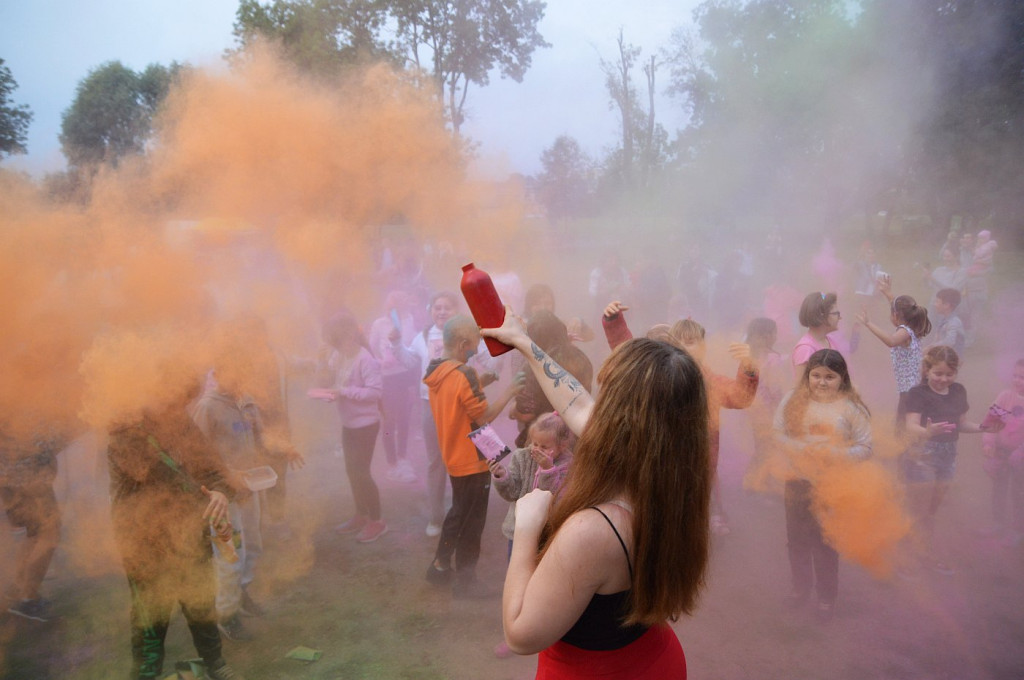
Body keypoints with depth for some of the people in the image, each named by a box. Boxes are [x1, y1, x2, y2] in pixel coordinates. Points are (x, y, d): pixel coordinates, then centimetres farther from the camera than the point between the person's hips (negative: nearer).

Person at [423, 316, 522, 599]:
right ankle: (465, 580, 18)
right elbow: (484, 416, -22)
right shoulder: (463, 374, -24)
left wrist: (480, 384, 7)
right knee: (471, 522, 6)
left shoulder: (435, 372, 2)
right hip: (473, 460, -8)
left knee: (458, 513, 24)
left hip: (454, 457, 8)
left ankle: (440, 566, 33)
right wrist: (508, 392, -13)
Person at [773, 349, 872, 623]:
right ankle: (800, 586, 39)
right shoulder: (793, 400, -2)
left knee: (826, 542, 9)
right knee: (797, 538, 17)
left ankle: (826, 596, 29)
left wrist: (836, 454, -23)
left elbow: (864, 447, -8)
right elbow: (777, 432, -4)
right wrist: (799, 448, -20)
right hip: (798, 480, 3)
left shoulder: (851, 408, -7)